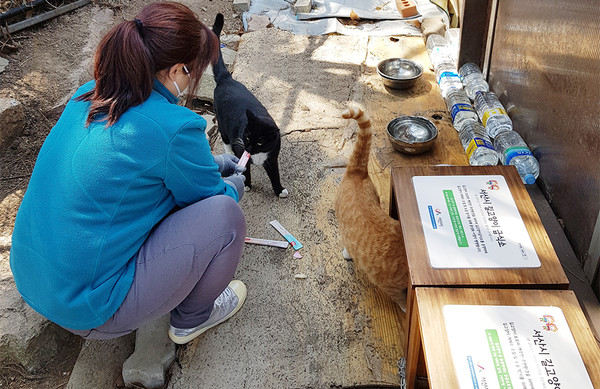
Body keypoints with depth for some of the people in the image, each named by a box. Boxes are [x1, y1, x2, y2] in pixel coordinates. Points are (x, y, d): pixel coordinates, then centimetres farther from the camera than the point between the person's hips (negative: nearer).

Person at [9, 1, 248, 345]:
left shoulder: (87, 97, 2)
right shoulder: (174, 128, -22)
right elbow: (212, 196, -2)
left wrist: (212, 162, 28)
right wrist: (235, 184, 20)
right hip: (88, 309, -8)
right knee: (225, 214, -8)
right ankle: (193, 318, 17)